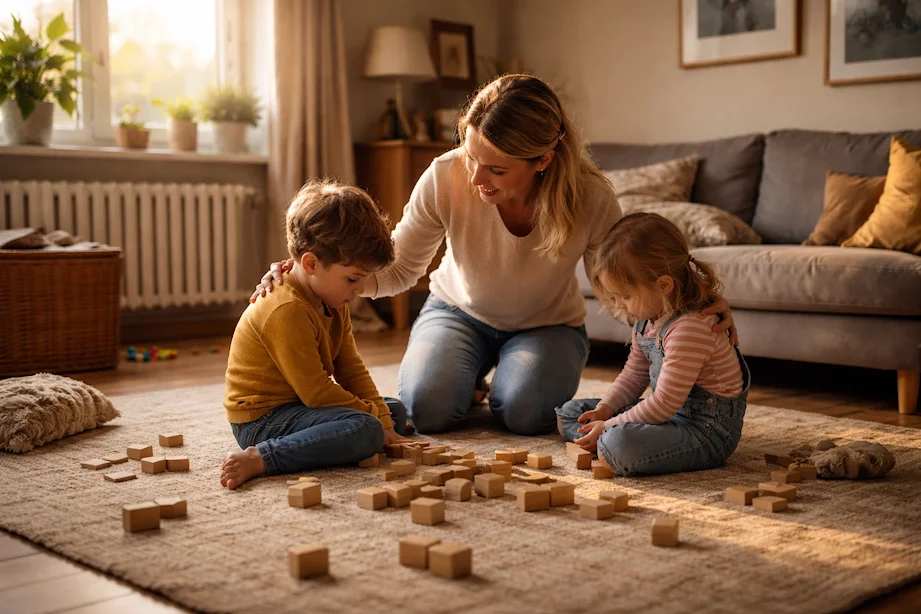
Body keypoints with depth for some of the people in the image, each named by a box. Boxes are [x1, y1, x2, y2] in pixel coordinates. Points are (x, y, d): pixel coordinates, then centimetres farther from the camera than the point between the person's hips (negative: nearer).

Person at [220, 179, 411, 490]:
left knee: (396, 410, 16)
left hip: (295, 406, 10)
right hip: (262, 419, -10)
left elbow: (350, 369, 10)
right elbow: (316, 392, -24)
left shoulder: (332, 303, 7)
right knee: (364, 430, -33)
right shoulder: (287, 312, -25)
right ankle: (258, 458, -31)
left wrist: (383, 416, -1)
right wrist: (374, 416, -15)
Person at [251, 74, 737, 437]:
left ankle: (501, 382, 9)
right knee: (427, 407, -24)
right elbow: (398, 269, -14)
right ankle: (469, 382, 12)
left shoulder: (589, 197, -29)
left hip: (548, 325, -1)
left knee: (524, 411, -29)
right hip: (459, 311, 1)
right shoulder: (445, 178, -28)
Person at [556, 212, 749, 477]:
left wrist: (608, 427, -18)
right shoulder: (647, 318, 5)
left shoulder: (689, 329, -27)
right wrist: (604, 409, 1)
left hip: (707, 428, -10)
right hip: (668, 412, 10)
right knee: (569, 413, 13)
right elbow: (634, 374, 17)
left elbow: (664, 403, -26)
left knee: (618, 445, -38)